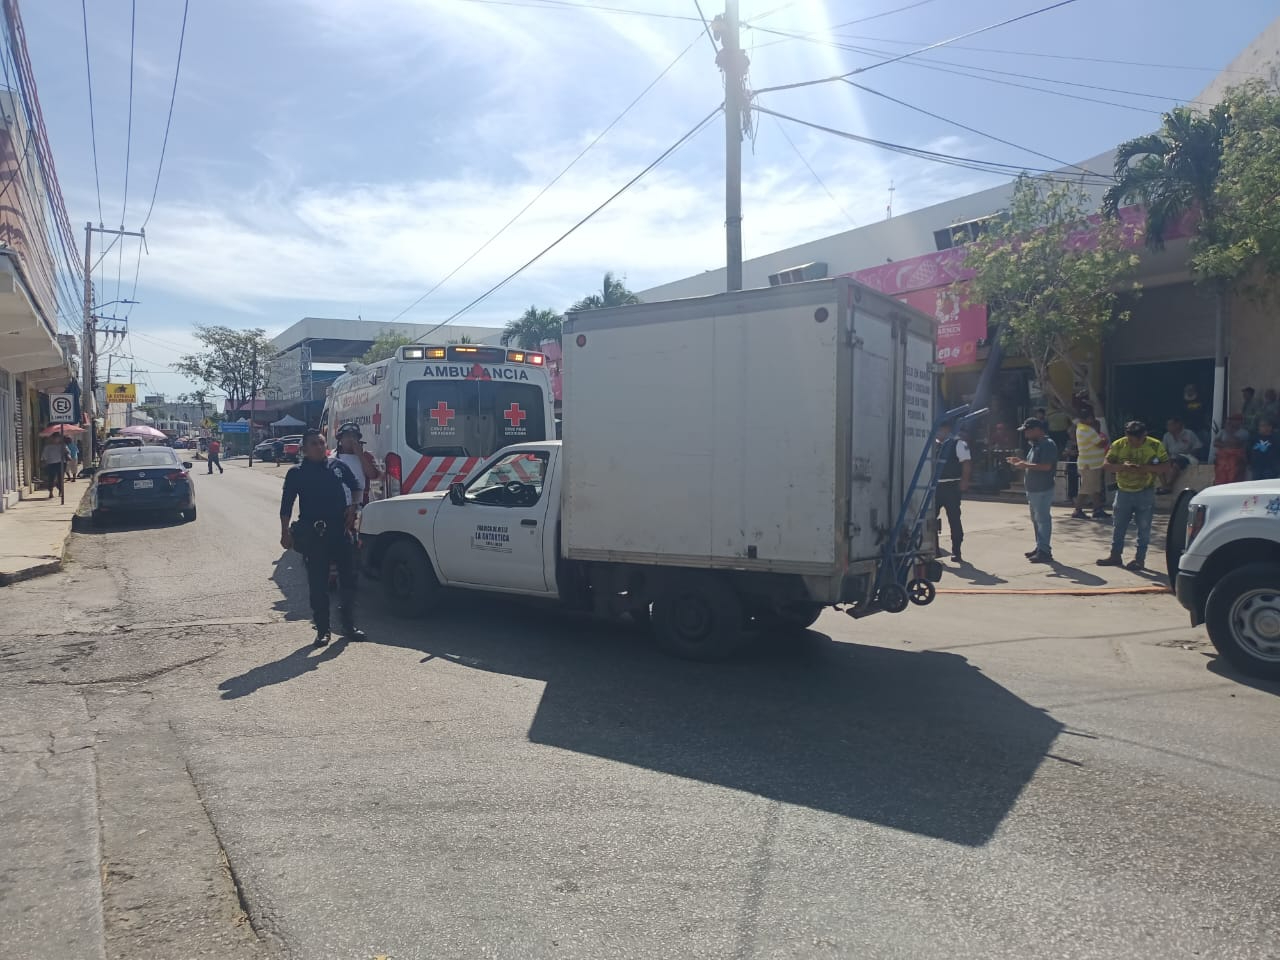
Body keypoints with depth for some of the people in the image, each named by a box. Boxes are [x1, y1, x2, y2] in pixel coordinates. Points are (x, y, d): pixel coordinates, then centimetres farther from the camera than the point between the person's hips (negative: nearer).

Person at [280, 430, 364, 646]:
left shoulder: (338, 466, 9)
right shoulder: (296, 473, 2)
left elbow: (354, 488, 22)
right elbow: (286, 505, 1)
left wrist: (352, 507, 7)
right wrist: (285, 533, -6)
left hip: (339, 530, 3)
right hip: (313, 534, -3)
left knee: (348, 578, 5)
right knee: (317, 584, 1)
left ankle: (349, 626, 17)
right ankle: (322, 630, 10)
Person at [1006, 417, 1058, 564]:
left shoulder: (1048, 444, -15)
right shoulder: (1035, 445, 16)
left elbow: (1046, 466, -24)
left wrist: (1026, 465, -20)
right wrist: (1021, 461, 11)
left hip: (1042, 490, -10)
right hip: (1033, 489, 10)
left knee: (1042, 519, -9)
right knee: (1036, 519, 15)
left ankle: (1045, 551, -7)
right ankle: (1040, 548, 23)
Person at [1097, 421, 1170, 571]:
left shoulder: (1155, 446, -6)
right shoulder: (1118, 445, -3)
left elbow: (1165, 466, -5)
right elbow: (1106, 465, -5)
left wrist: (1145, 468, -21)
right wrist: (1122, 466, -24)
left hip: (1145, 493, -2)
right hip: (1123, 491, 2)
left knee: (1144, 528, 1)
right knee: (1119, 525, 11)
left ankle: (1139, 558, 9)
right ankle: (1115, 555, 22)